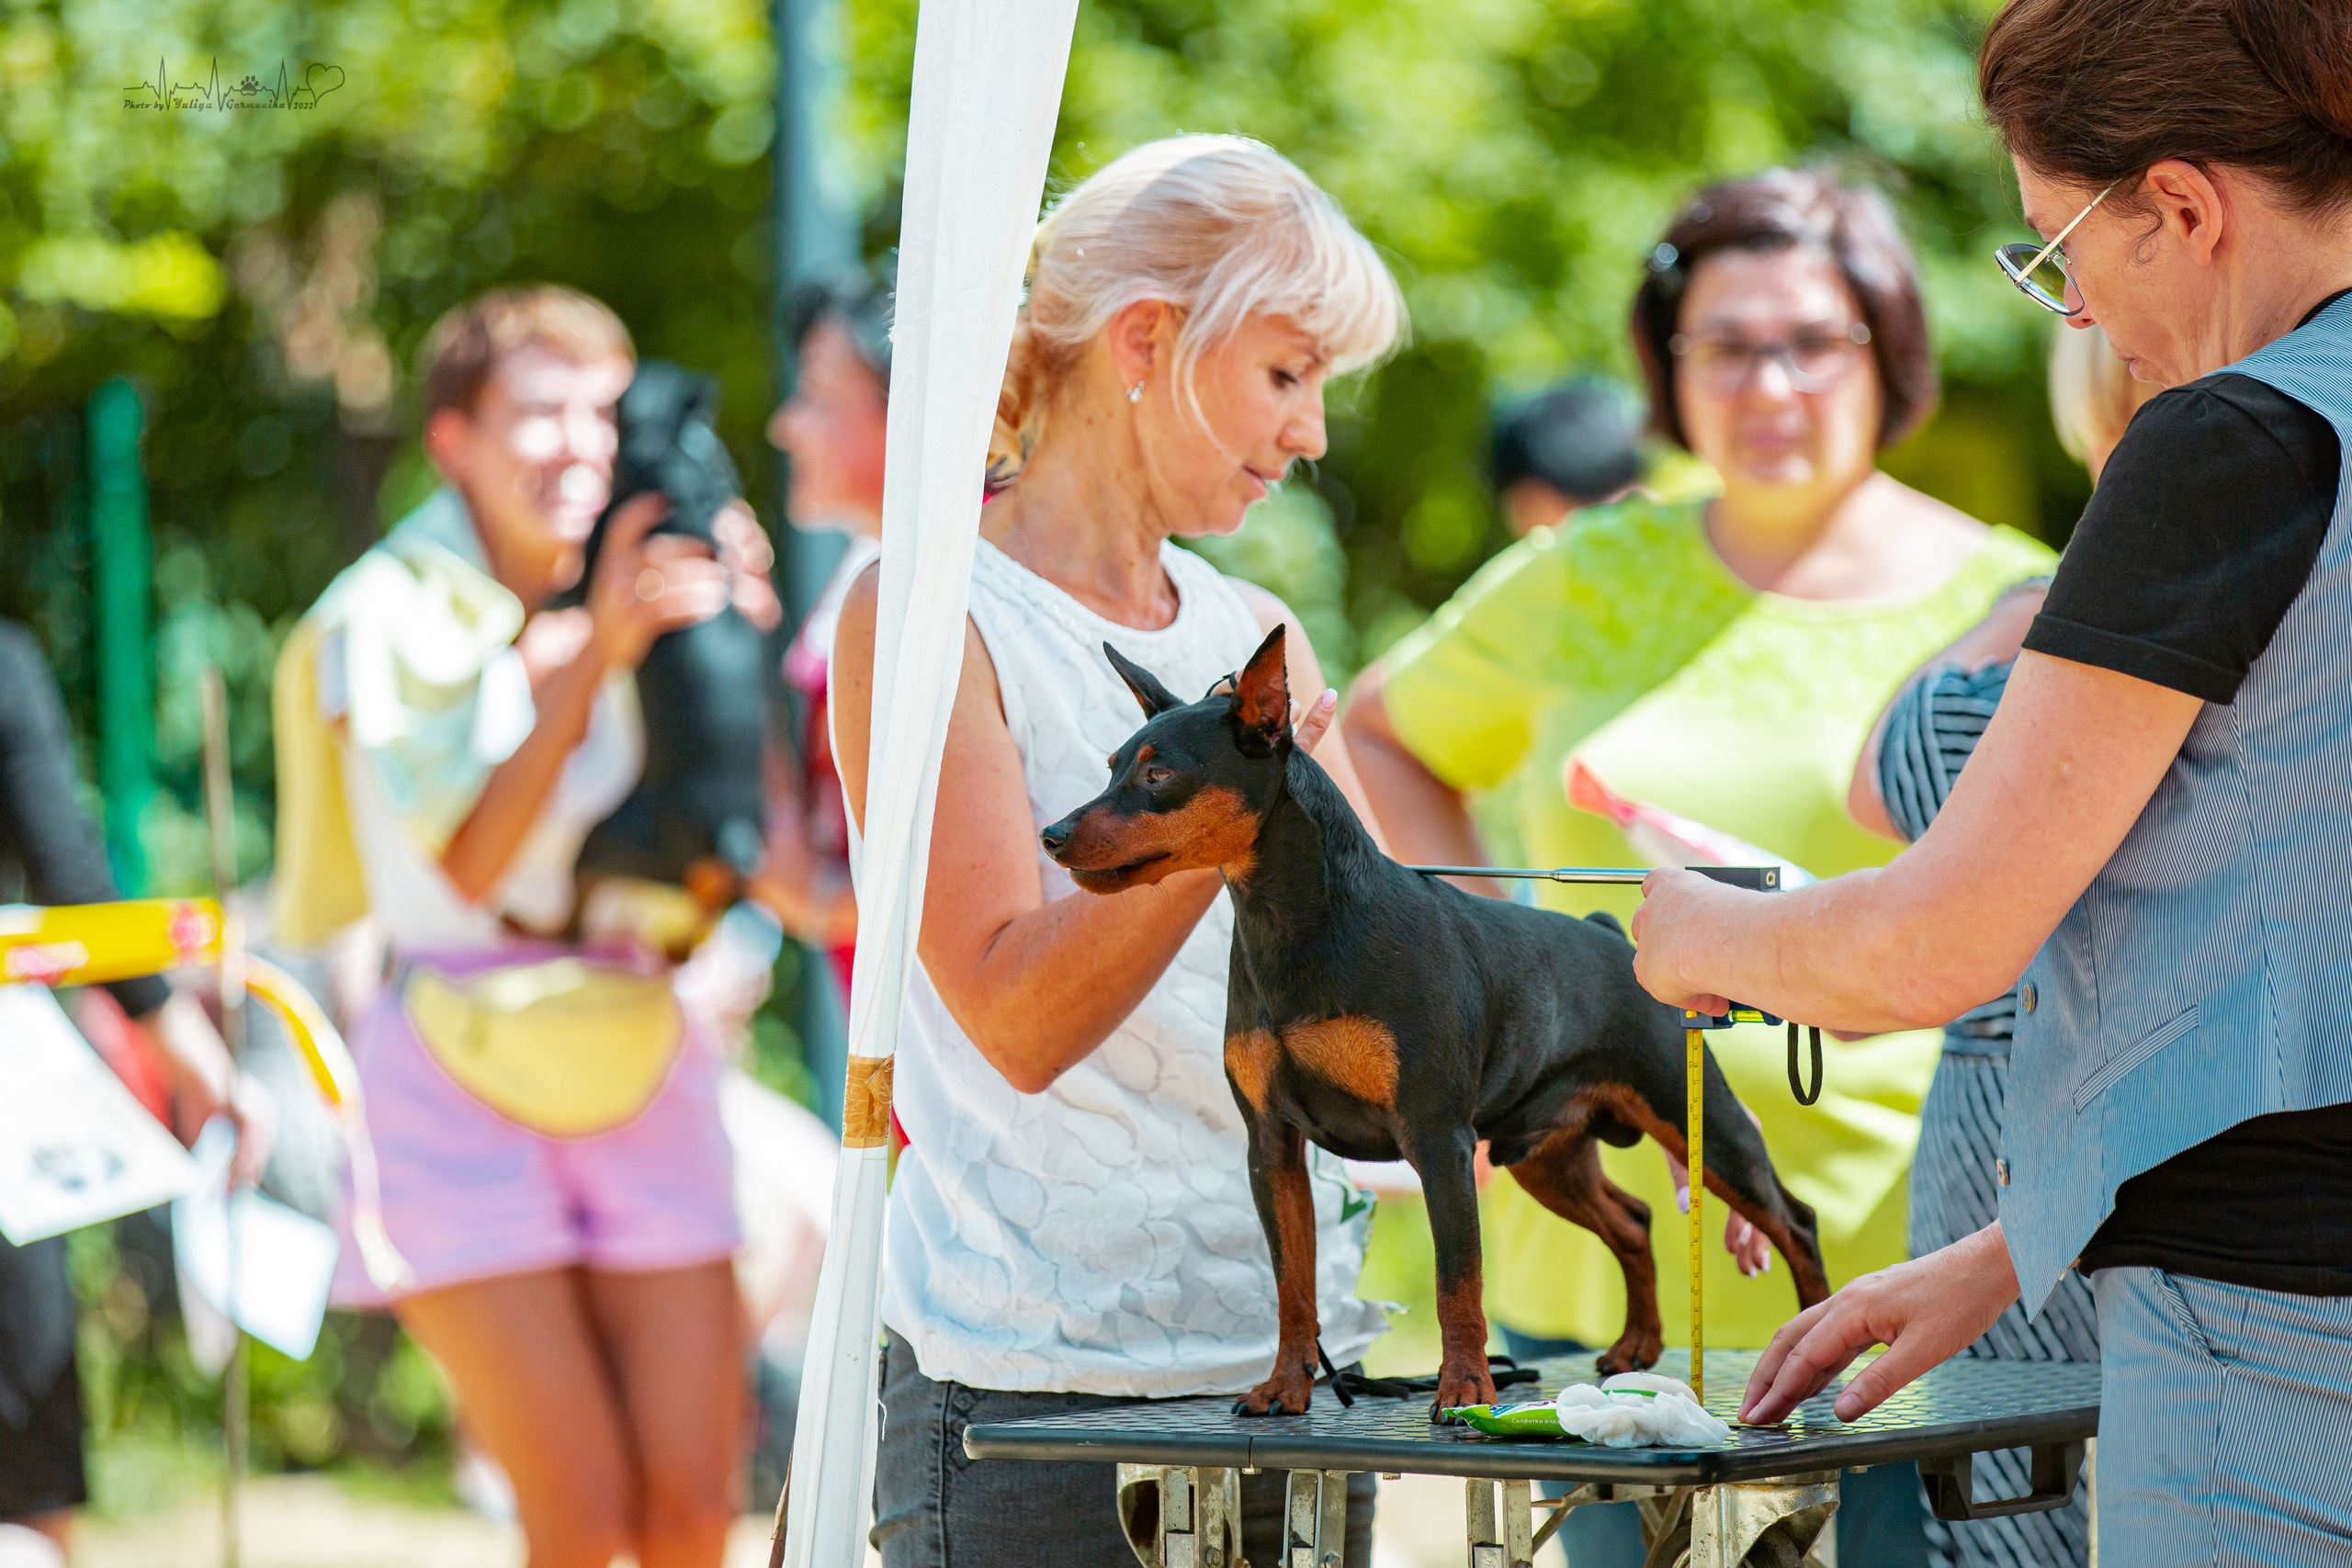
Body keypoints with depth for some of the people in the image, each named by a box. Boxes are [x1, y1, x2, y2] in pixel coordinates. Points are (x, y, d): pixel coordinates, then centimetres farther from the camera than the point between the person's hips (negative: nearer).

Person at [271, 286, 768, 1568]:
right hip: (463, 1087, -4)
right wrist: (594, 655, -23)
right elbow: (469, 858, -18)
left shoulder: (641, 594, 8)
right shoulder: (391, 615, -5)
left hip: (643, 1072, 4)